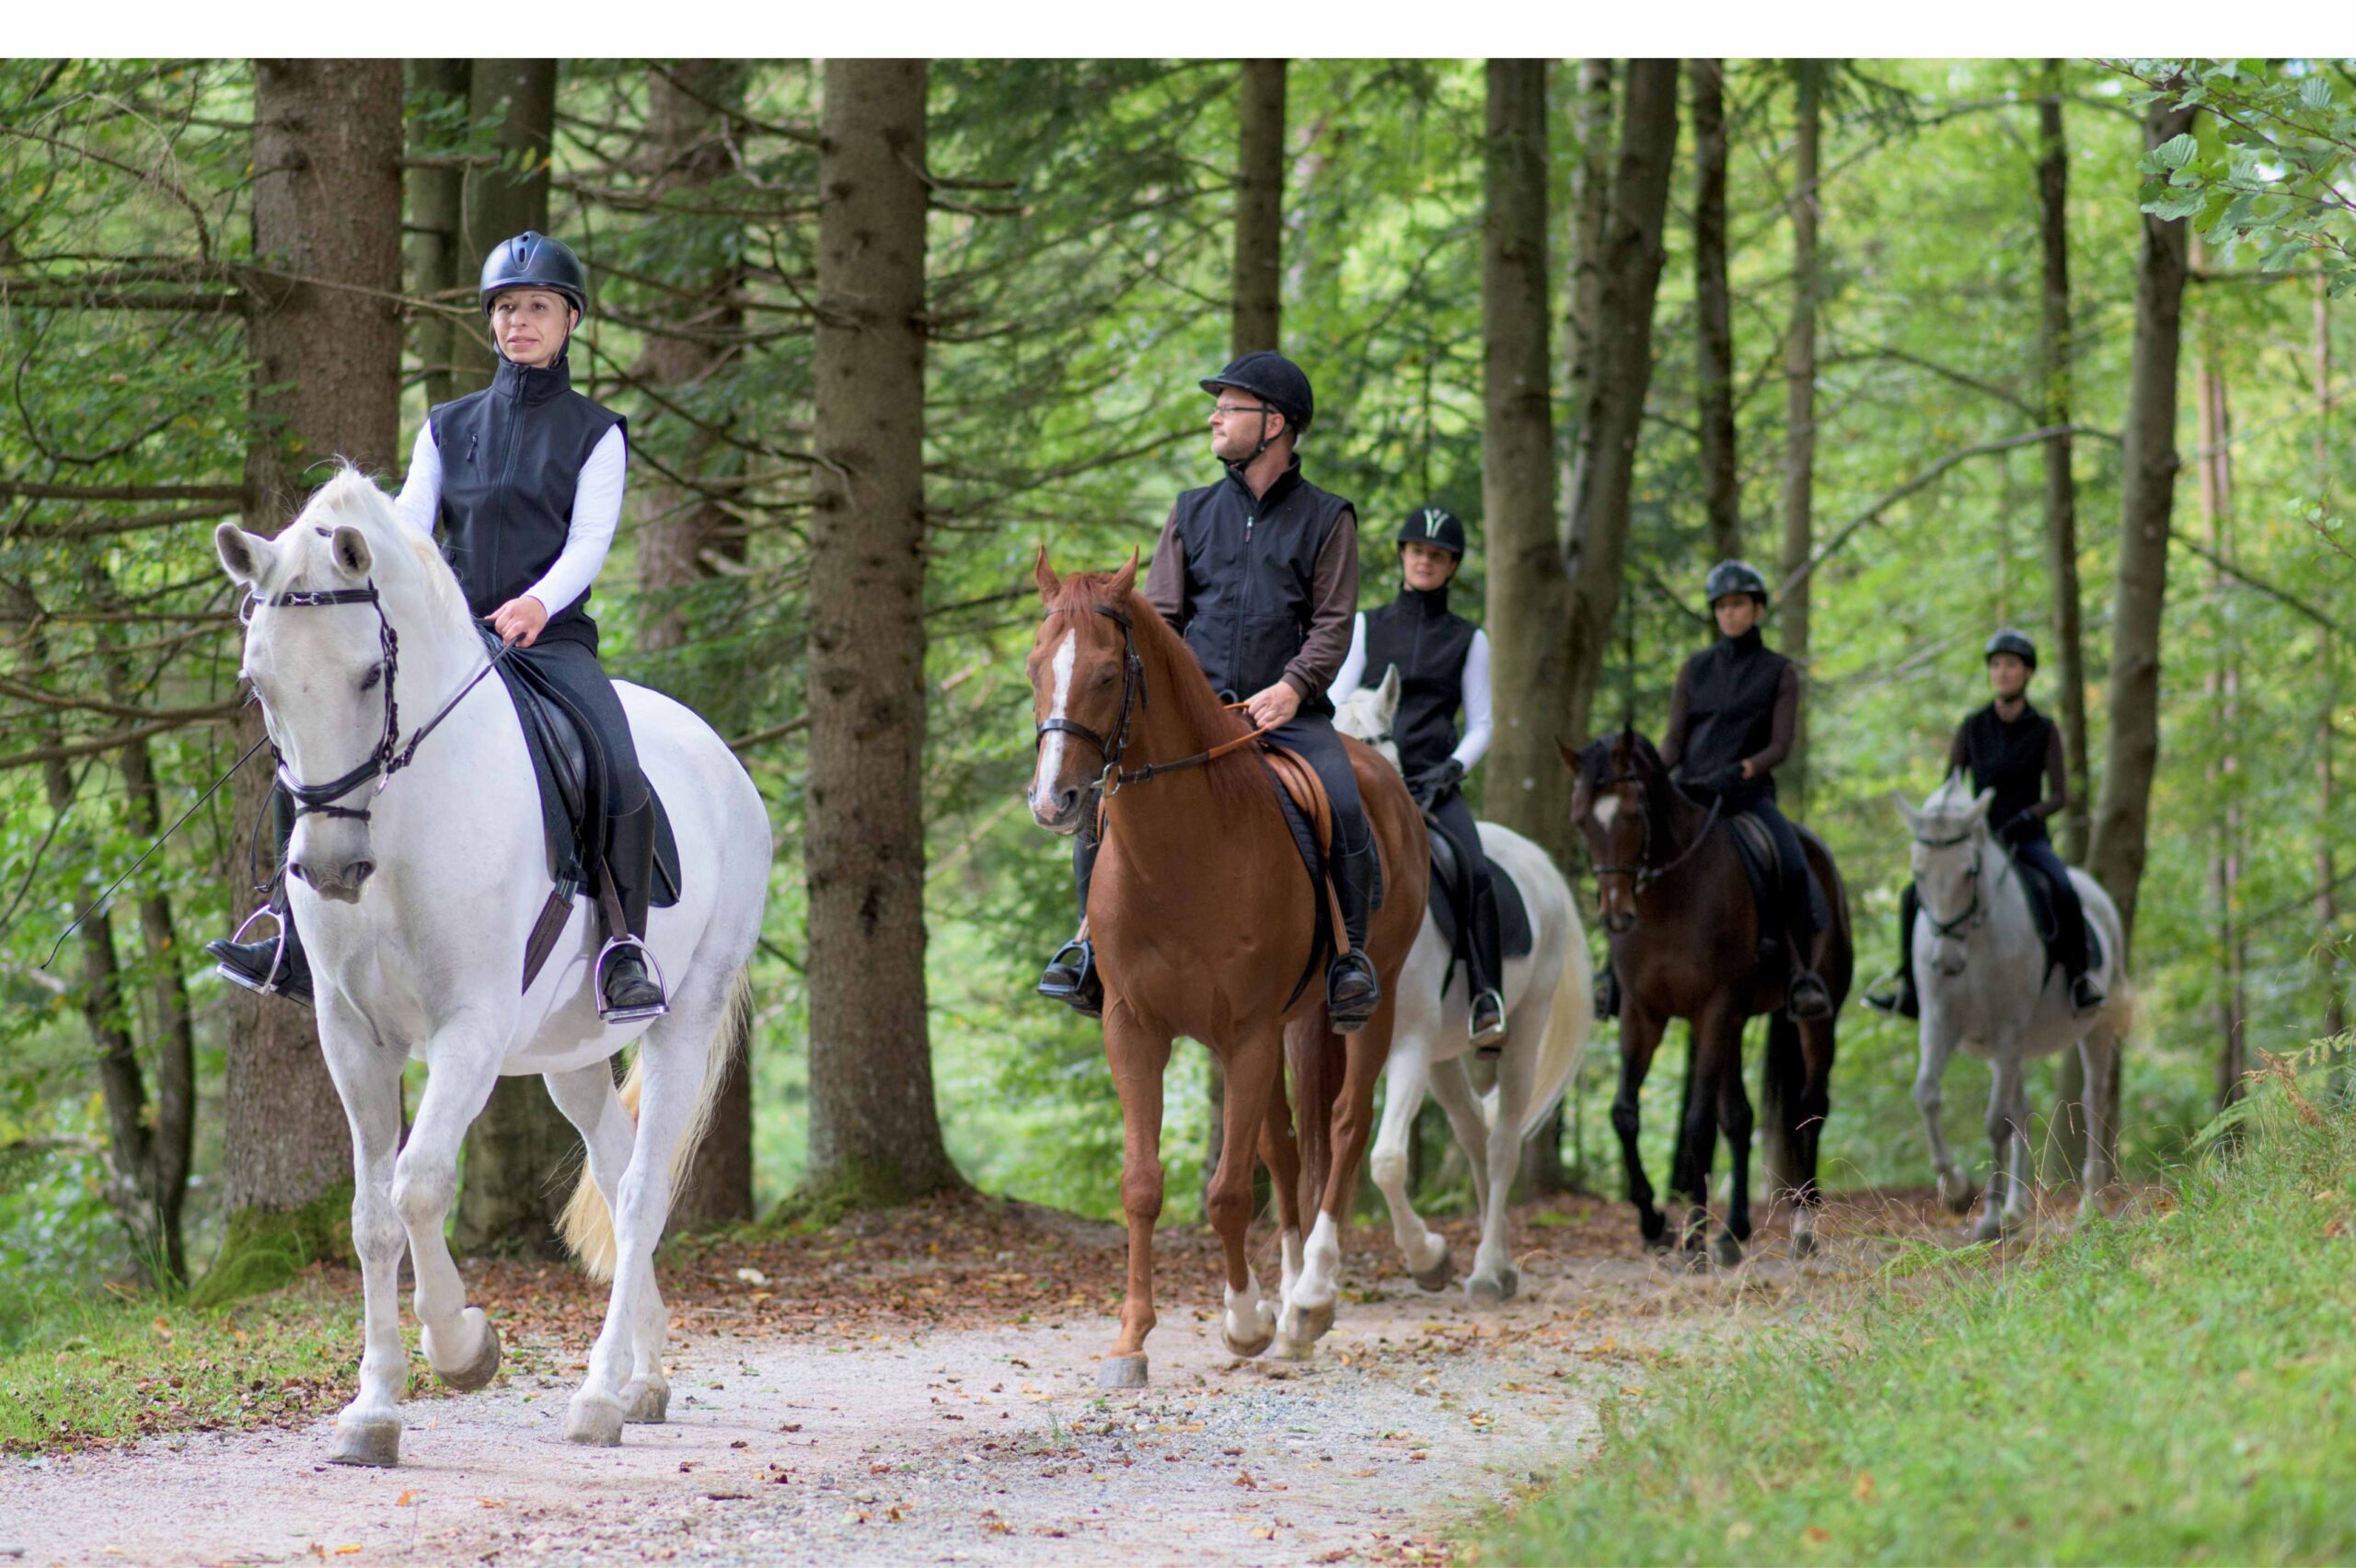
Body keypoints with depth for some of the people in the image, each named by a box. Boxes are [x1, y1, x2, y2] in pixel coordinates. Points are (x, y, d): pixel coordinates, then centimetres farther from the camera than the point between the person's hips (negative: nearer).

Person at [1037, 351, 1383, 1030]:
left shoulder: (1326, 520, 7)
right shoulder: (1194, 514, 16)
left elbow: (1333, 623, 0)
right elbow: (1159, 615, 13)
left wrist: (1293, 686, -18)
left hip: (1288, 711, -2)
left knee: (1344, 806, -28)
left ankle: (1349, 950, -13)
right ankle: (1092, 930, -6)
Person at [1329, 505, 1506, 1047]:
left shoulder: (1467, 640, 13)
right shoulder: (1367, 627, 15)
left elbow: (1480, 726, 12)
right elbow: (1336, 703, 9)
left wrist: (1452, 768, -8)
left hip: (1434, 783, -1)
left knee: (1475, 872, -28)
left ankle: (1488, 1006, -28)